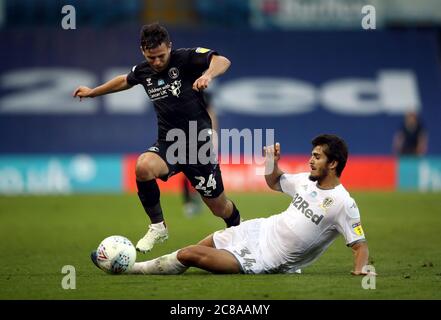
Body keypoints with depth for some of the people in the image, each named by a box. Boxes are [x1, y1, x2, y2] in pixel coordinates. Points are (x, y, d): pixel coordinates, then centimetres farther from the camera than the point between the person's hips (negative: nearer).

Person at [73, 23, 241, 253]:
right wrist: (93, 92, 39)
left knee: (220, 208, 4)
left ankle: (236, 228, 43)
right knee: (143, 167, -32)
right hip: (167, 144, 3)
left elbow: (222, 61, -28)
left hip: (198, 142, -3)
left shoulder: (185, 59, -12)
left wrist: (207, 75, -49)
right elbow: (124, 81, 28)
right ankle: (157, 227, -12)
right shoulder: (142, 71, 4)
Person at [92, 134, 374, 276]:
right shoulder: (306, 180, 2)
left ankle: (133, 268, 3)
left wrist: (361, 269, -36)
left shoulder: (344, 204, -21)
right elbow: (274, 182, 21)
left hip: (268, 260, -7)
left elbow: (360, 245, -17)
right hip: (262, 230, 7)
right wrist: (272, 159, 3)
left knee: (189, 255, -11)